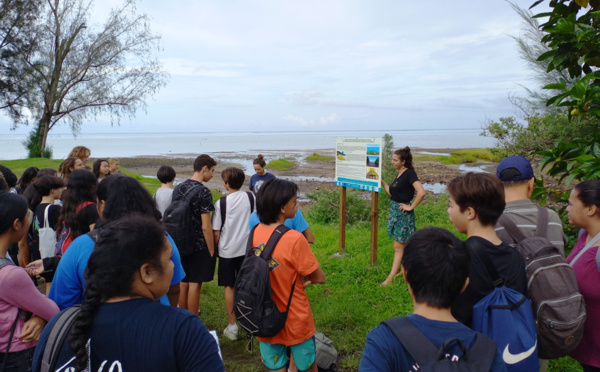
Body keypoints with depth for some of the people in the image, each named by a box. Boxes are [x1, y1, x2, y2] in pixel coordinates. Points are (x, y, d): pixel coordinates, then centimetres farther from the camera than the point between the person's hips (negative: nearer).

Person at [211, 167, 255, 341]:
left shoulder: (221, 203, -11)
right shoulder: (251, 198, -4)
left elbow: (216, 232, -8)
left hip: (227, 250, -2)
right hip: (247, 248, 2)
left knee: (229, 287, 10)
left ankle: (232, 327, 16)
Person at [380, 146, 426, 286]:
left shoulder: (409, 173, -15)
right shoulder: (399, 174, 12)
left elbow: (421, 192, -26)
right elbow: (391, 192, 17)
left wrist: (411, 206, -19)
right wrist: (381, 181, 10)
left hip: (403, 213, -9)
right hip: (395, 211, 9)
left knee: (398, 247, -2)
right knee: (402, 246, 16)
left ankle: (391, 277, 3)